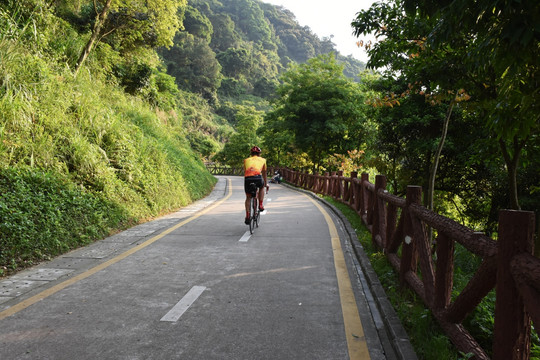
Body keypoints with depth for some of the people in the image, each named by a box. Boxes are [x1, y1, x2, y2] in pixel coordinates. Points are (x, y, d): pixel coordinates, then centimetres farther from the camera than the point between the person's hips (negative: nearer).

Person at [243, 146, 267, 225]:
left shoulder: (246, 160, 30)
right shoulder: (262, 160, 28)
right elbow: (264, 173, 39)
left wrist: (246, 183, 51)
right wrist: (265, 184, 52)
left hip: (248, 179, 1)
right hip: (258, 178, -1)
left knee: (248, 198, 20)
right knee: (261, 187, 34)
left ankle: (247, 216, 9)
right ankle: (260, 205, 24)